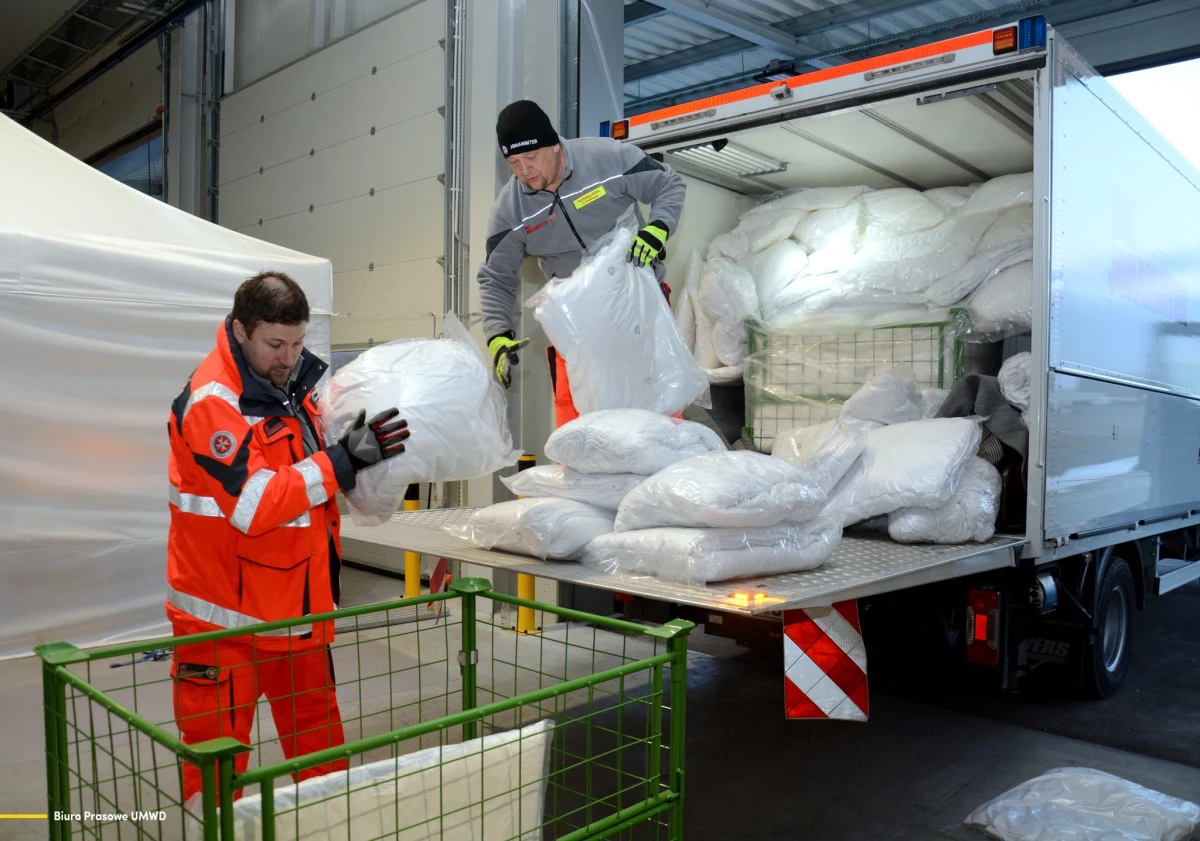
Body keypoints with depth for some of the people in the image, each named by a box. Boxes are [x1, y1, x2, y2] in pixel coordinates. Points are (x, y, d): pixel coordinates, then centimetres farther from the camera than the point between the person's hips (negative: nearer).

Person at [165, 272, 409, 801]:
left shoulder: (294, 378, 4)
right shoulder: (210, 403, -20)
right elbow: (256, 506, -26)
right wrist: (344, 460, -25)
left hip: (301, 604, 7)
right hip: (227, 615, -7)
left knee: (318, 733, 18)